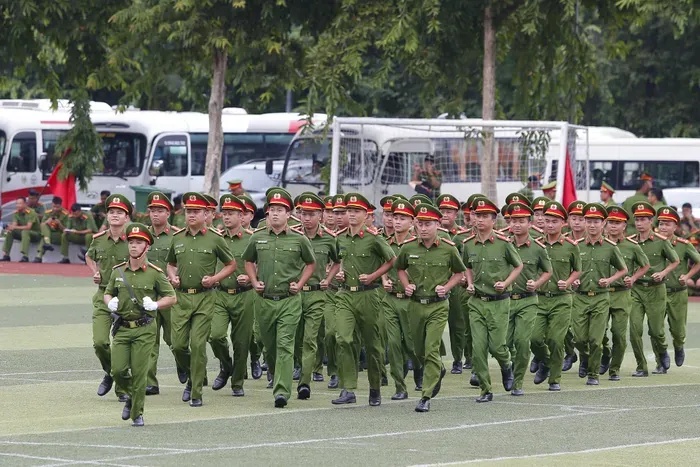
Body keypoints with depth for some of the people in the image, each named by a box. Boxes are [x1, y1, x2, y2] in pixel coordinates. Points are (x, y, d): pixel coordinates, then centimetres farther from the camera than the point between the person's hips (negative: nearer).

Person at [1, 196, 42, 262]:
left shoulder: (31, 212, -21)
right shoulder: (16, 213, -1)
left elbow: (28, 227, -29)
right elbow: (14, 225, -8)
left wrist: (15, 227, -38)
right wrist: (10, 228, -33)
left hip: (36, 234, -6)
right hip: (23, 233, 6)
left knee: (25, 232, -37)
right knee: (9, 232, -14)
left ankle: (25, 256, -44)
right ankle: (6, 255, -13)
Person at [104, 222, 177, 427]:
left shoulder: (154, 273, -3)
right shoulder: (118, 271, 6)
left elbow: (172, 297, 3)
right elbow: (108, 293, 20)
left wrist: (155, 305, -14)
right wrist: (110, 302, -2)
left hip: (144, 329, -3)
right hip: (122, 328, 3)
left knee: (139, 372, -4)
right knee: (118, 370, -5)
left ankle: (137, 413, 8)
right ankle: (130, 395, 26)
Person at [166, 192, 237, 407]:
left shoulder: (215, 239, -1)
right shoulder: (177, 238, 9)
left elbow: (231, 264, 7)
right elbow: (171, 264, 24)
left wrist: (214, 278, -7)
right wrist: (173, 277, 2)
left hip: (204, 298, -4)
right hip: (181, 297, 4)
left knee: (198, 344, -8)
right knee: (178, 345, -1)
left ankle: (196, 393, -1)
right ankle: (193, 377, 27)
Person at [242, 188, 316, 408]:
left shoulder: (299, 239, -1)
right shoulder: (258, 238, 5)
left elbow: (311, 264, 13)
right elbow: (249, 261, 21)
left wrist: (299, 284, 1)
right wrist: (254, 282, 7)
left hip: (289, 301, -3)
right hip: (264, 300, 3)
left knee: (285, 346, -12)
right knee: (269, 345, 13)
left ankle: (282, 392, -17)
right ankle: (275, 374, 40)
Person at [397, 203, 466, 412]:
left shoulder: (448, 249, -5)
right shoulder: (408, 248, 0)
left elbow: (460, 273, 9)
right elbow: (400, 268, 19)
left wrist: (446, 287, -7)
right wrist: (406, 285, 1)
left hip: (438, 306, -3)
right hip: (415, 305, 3)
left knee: (431, 350, -12)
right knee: (419, 351, 14)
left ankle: (426, 397, -10)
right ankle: (438, 371, 47)